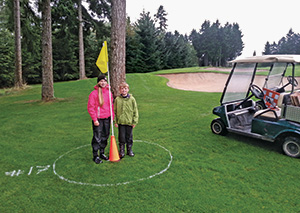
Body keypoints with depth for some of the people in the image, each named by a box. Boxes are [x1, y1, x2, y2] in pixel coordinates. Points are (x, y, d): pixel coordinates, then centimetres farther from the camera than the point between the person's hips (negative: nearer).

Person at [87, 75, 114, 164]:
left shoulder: (109, 93, 6)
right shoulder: (94, 93, -11)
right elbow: (90, 107, -11)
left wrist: (112, 117, 10)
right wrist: (94, 119, -13)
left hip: (107, 119, 6)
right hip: (98, 119, -5)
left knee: (105, 137, 15)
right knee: (97, 138, 0)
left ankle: (102, 153, 31)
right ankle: (95, 156, 14)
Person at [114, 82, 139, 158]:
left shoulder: (132, 99, -4)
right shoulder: (117, 99, -2)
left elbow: (135, 111, 0)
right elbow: (115, 111, 4)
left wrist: (134, 121, -2)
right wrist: (115, 121, 1)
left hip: (129, 122, 0)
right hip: (120, 122, 0)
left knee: (129, 137, 12)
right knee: (121, 137, 7)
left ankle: (129, 150, 28)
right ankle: (122, 151, 23)